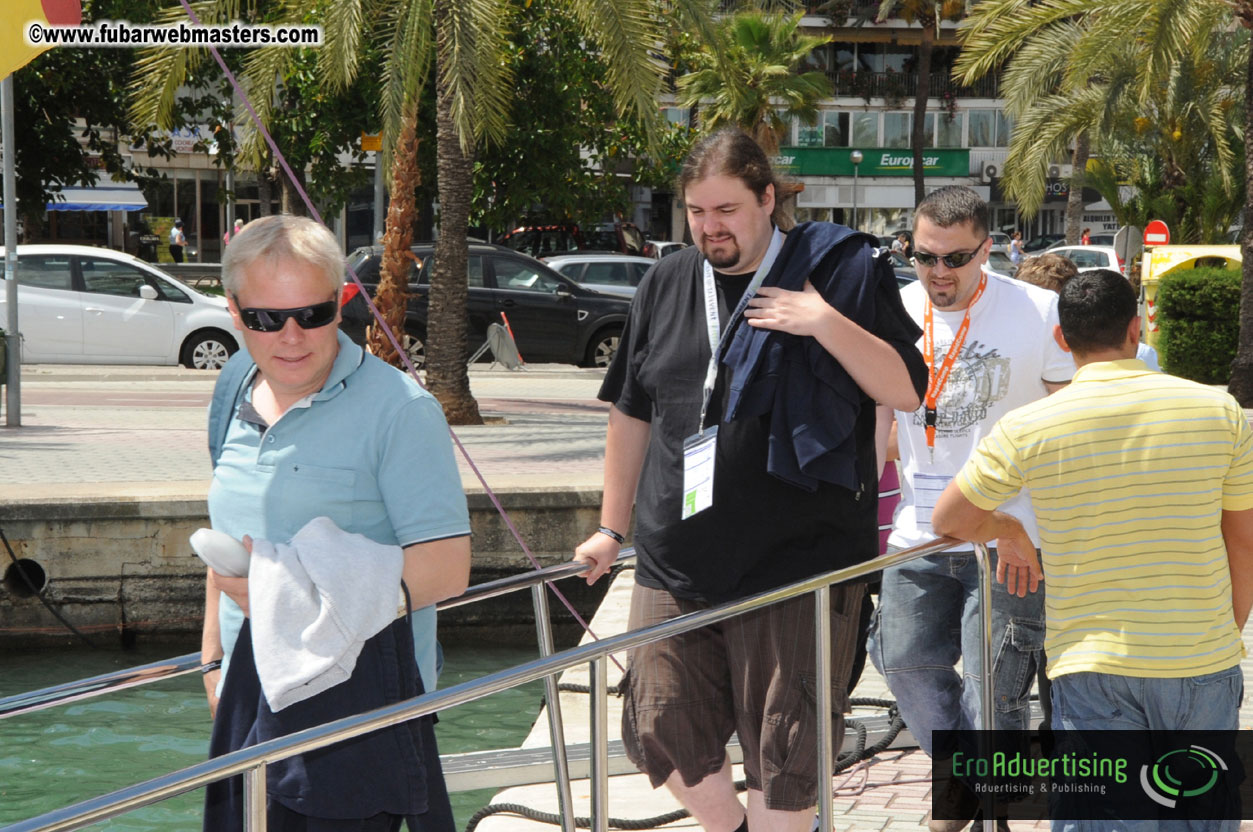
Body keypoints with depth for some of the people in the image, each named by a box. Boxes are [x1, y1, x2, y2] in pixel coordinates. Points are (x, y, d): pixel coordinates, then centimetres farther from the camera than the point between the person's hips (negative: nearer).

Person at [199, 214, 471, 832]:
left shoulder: (396, 408, -12)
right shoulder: (237, 387, 11)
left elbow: (446, 567, -17)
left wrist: (293, 594, -22)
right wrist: (214, 659, 21)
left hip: (360, 706, -6)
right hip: (249, 693, 6)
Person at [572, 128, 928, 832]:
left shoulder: (842, 270, -2)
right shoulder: (667, 284, 11)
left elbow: (909, 391, -5)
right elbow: (632, 414, 20)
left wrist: (828, 324, -18)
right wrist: (613, 527, 20)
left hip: (798, 559, -4)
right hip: (676, 563, 5)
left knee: (784, 748, 1)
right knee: (662, 732, 6)